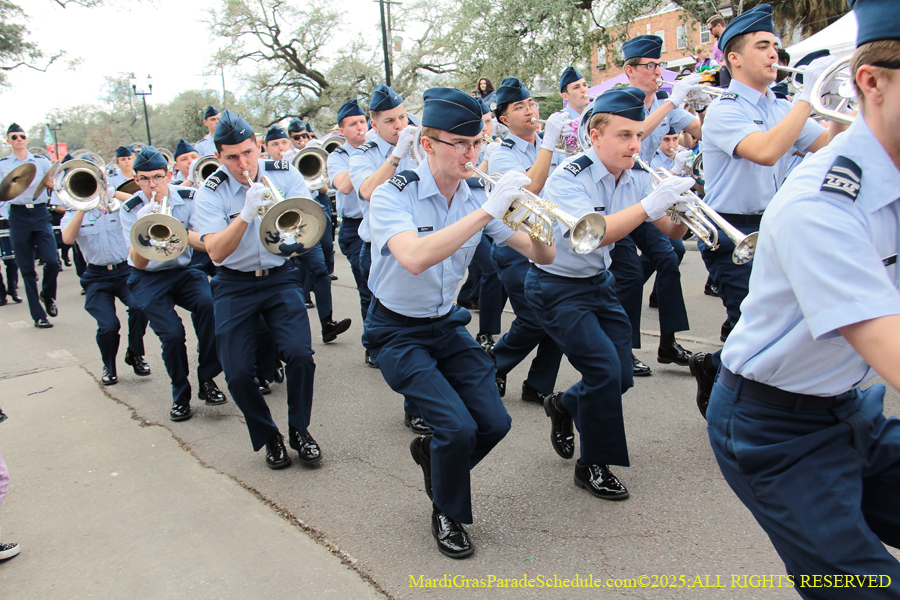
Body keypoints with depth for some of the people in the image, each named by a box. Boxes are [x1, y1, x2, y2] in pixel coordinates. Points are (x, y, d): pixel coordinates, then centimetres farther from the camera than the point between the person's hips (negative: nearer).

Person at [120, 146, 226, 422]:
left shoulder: (189, 198, -5)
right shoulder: (131, 210, -7)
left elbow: (207, 244, -14)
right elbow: (139, 263, -14)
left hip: (184, 271, 1)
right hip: (148, 279, -1)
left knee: (209, 304, -30)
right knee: (172, 333, -21)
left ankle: (207, 380, -13)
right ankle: (180, 396, 5)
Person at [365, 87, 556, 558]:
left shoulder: (476, 199, -4)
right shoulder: (393, 196, -19)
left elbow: (544, 257, -7)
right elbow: (415, 258, -41)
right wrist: (488, 211, -42)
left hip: (446, 325, 5)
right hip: (396, 332, -5)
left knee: (494, 423, -4)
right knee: (457, 427, -17)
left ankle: (429, 451, 27)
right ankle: (446, 514, 12)